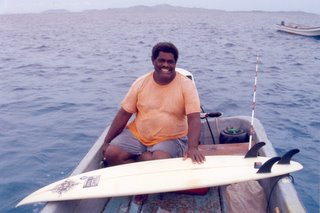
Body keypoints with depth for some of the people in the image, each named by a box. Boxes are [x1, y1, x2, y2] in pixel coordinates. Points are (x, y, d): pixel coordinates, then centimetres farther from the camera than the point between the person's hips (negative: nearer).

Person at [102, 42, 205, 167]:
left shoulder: (186, 85, -10)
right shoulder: (141, 82, -2)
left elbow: (194, 118, -18)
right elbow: (124, 114, 1)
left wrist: (193, 148, -34)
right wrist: (106, 142, 0)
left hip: (171, 138, -3)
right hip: (137, 134, 3)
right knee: (111, 154, -17)